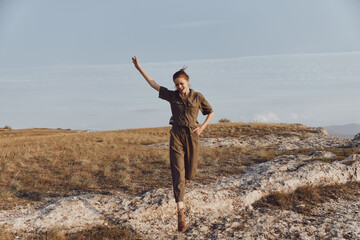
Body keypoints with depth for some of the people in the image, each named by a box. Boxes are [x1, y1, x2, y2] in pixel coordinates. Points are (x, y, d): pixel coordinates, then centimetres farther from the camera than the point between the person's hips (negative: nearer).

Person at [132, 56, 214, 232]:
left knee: (189, 174, 10)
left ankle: (181, 184, 50)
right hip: (176, 136, 0)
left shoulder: (198, 97, 2)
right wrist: (139, 68, 6)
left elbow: (210, 112, 13)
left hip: (192, 136, 1)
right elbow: (153, 84, 8)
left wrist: (202, 127, -1)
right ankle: (180, 212, -15)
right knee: (178, 173, -11)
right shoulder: (172, 96, 4)